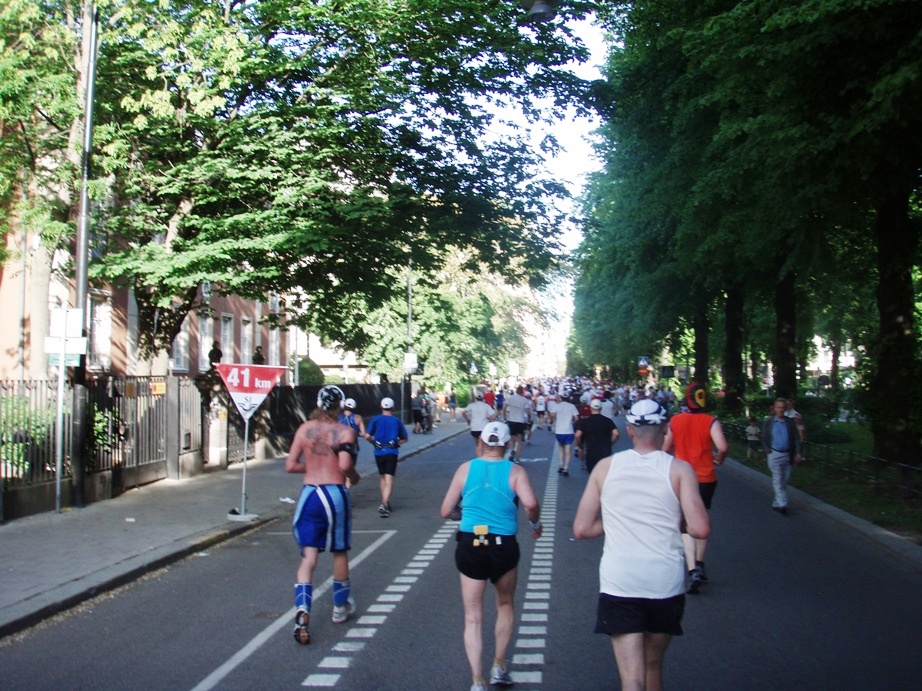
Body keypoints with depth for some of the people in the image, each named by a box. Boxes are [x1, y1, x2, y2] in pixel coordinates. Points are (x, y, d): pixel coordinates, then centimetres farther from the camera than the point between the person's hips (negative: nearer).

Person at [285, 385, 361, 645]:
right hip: (335, 494, -2)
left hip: (308, 493, 2)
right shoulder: (344, 432, -6)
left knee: (308, 557, 2)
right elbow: (345, 466, -19)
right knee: (339, 553, 17)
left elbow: (290, 465, 1)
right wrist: (355, 476, 2)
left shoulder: (304, 429, 4)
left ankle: (302, 609, -19)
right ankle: (341, 607, 32)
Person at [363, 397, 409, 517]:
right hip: (391, 452, -2)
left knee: (383, 477, 19)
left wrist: (374, 442, 10)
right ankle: (384, 504, -24)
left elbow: (367, 436, -6)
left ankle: (385, 503, 27)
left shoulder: (376, 419, 2)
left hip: (379, 452, 2)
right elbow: (404, 439, 6)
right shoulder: (397, 421, 4)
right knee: (389, 479, -7)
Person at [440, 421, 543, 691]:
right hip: (504, 547, -1)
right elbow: (531, 503, -20)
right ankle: (498, 667, 25)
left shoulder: (465, 469, 2)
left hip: (469, 546, 1)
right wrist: (535, 523, 0)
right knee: (505, 605, 25)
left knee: (473, 618, 7)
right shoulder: (515, 472, -3)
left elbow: (445, 511, 3)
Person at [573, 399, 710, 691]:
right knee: (653, 666, 21)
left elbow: (582, 529, 2)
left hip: (619, 583, -1)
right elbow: (700, 528, -11)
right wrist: (672, 520, 9)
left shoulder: (605, 467, 2)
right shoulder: (679, 469, -2)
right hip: (666, 583, 1)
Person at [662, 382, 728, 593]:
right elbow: (722, 447, -21)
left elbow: (666, 449, 3)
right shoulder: (711, 422, -8)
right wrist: (719, 459, 1)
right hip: (706, 478, 1)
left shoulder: (675, 421, -3)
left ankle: (693, 571, -18)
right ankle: (699, 566, 27)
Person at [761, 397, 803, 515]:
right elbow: (764, 439, 4)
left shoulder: (791, 422, 3)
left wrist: (798, 453, -4)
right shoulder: (768, 422, 1)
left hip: (787, 455, 3)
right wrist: (768, 452, -6)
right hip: (775, 454, -3)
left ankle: (776, 503, 20)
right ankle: (782, 504, -10)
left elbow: (796, 438, 4)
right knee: (778, 480, -8)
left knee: (785, 480, 8)